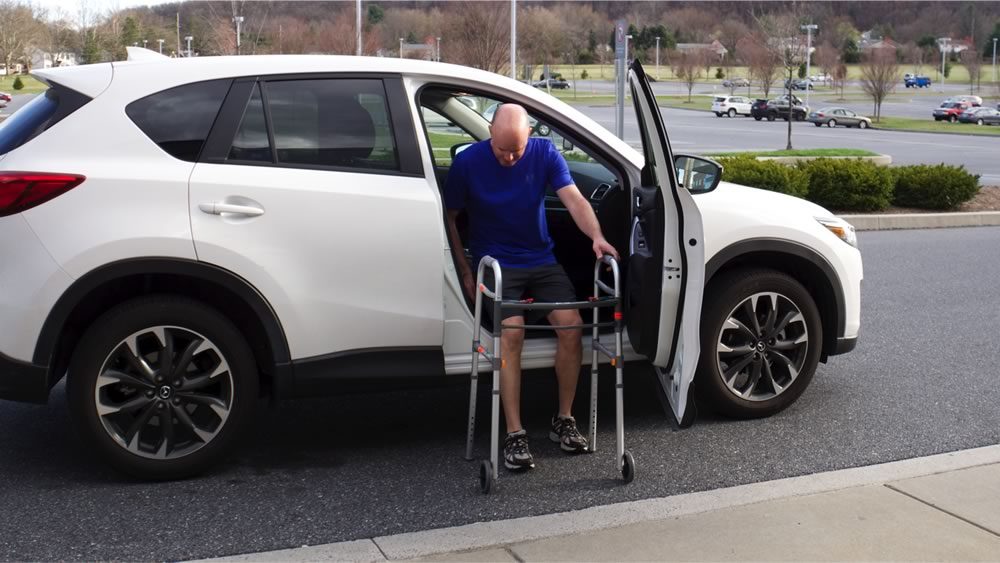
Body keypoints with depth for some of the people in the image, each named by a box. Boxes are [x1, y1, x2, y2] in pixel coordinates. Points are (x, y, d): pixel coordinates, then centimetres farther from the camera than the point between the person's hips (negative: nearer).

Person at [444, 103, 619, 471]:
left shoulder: (545, 153, -6)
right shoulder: (468, 162, -11)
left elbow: (574, 199, -15)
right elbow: (449, 219, -1)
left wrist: (597, 237, -34)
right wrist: (465, 272, -5)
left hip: (542, 260, 3)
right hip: (495, 264, -3)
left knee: (571, 324, -17)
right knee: (512, 331, -26)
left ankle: (564, 419, 0)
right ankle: (514, 434, -22)